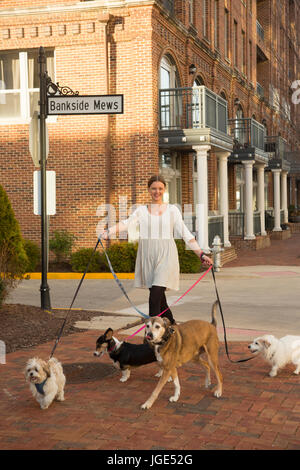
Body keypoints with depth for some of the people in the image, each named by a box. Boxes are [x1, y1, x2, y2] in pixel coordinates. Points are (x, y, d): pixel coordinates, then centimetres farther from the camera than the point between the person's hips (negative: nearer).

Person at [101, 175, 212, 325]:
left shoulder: (172, 210, 8)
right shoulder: (141, 210, 10)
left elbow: (185, 233, 5)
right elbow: (127, 223, -6)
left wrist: (201, 254, -1)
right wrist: (108, 232, -25)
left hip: (166, 256, -2)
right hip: (147, 256, 2)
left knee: (155, 295, -16)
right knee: (159, 297, 7)